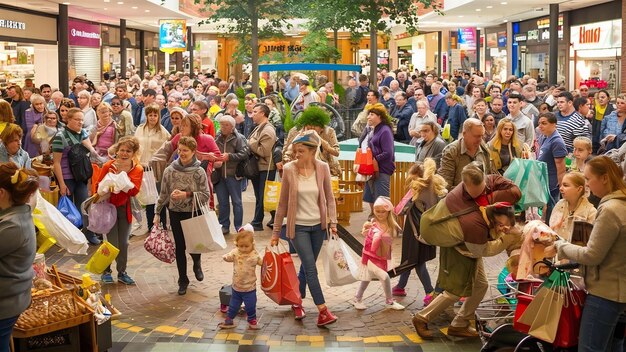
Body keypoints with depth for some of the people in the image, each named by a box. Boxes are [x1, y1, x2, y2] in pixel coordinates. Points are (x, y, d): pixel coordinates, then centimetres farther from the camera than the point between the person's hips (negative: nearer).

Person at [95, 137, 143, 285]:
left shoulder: (137, 169, -6)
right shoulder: (108, 166, -9)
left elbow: (134, 190, -18)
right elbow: (98, 186, -6)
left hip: (125, 209, 3)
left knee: (124, 243, 10)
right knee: (113, 243, -4)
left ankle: (122, 272, 25)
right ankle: (106, 271, 15)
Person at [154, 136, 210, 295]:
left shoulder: (199, 172, -9)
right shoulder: (170, 170, -4)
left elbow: (206, 195, -9)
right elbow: (163, 194, 5)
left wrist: (187, 194, -21)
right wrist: (157, 213, 6)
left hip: (193, 213, -1)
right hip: (176, 213, 2)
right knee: (180, 247, 7)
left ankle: (197, 264, 38)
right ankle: (183, 280, 22)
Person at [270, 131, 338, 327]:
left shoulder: (322, 168, -5)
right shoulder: (289, 169, -10)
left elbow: (329, 197, 3)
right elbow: (283, 202, -2)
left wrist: (333, 221, -8)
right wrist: (276, 231, 0)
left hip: (318, 225, 3)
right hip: (298, 226, -3)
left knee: (306, 267, 14)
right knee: (311, 268, -10)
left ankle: (297, 301, 34)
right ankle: (323, 312, -8)